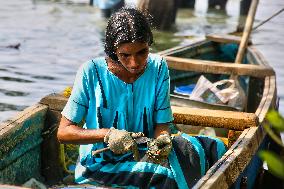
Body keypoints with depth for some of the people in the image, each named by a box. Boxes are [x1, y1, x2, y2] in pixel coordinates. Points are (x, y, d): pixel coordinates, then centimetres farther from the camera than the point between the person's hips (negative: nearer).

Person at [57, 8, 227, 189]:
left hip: (144, 154, 4)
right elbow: (63, 132, -10)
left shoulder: (158, 67, -3)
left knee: (213, 148, -17)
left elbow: (162, 123, 0)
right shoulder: (91, 72, -12)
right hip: (100, 166, -4)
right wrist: (108, 134, -25)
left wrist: (163, 139, -24)